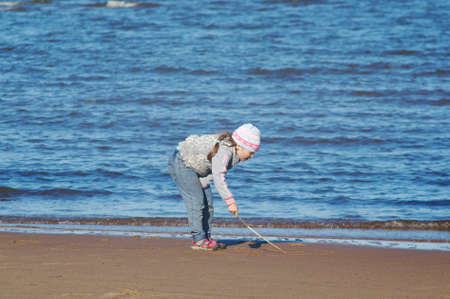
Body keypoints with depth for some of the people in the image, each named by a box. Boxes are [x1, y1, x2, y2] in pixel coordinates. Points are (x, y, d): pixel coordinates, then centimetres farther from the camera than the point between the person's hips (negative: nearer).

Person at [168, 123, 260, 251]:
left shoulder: (234, 151, -2)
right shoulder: (224, 151, -33)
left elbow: (214, 172, -1)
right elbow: (218, 177, -41)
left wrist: (201, 185, -16)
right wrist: (230, 201, -42)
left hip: (196, 168, 10)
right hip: (181, 163, -10)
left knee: (207, 203, 8)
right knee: (197, 201, -15)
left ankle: (206, 237, 13)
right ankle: (198, 240, -11)